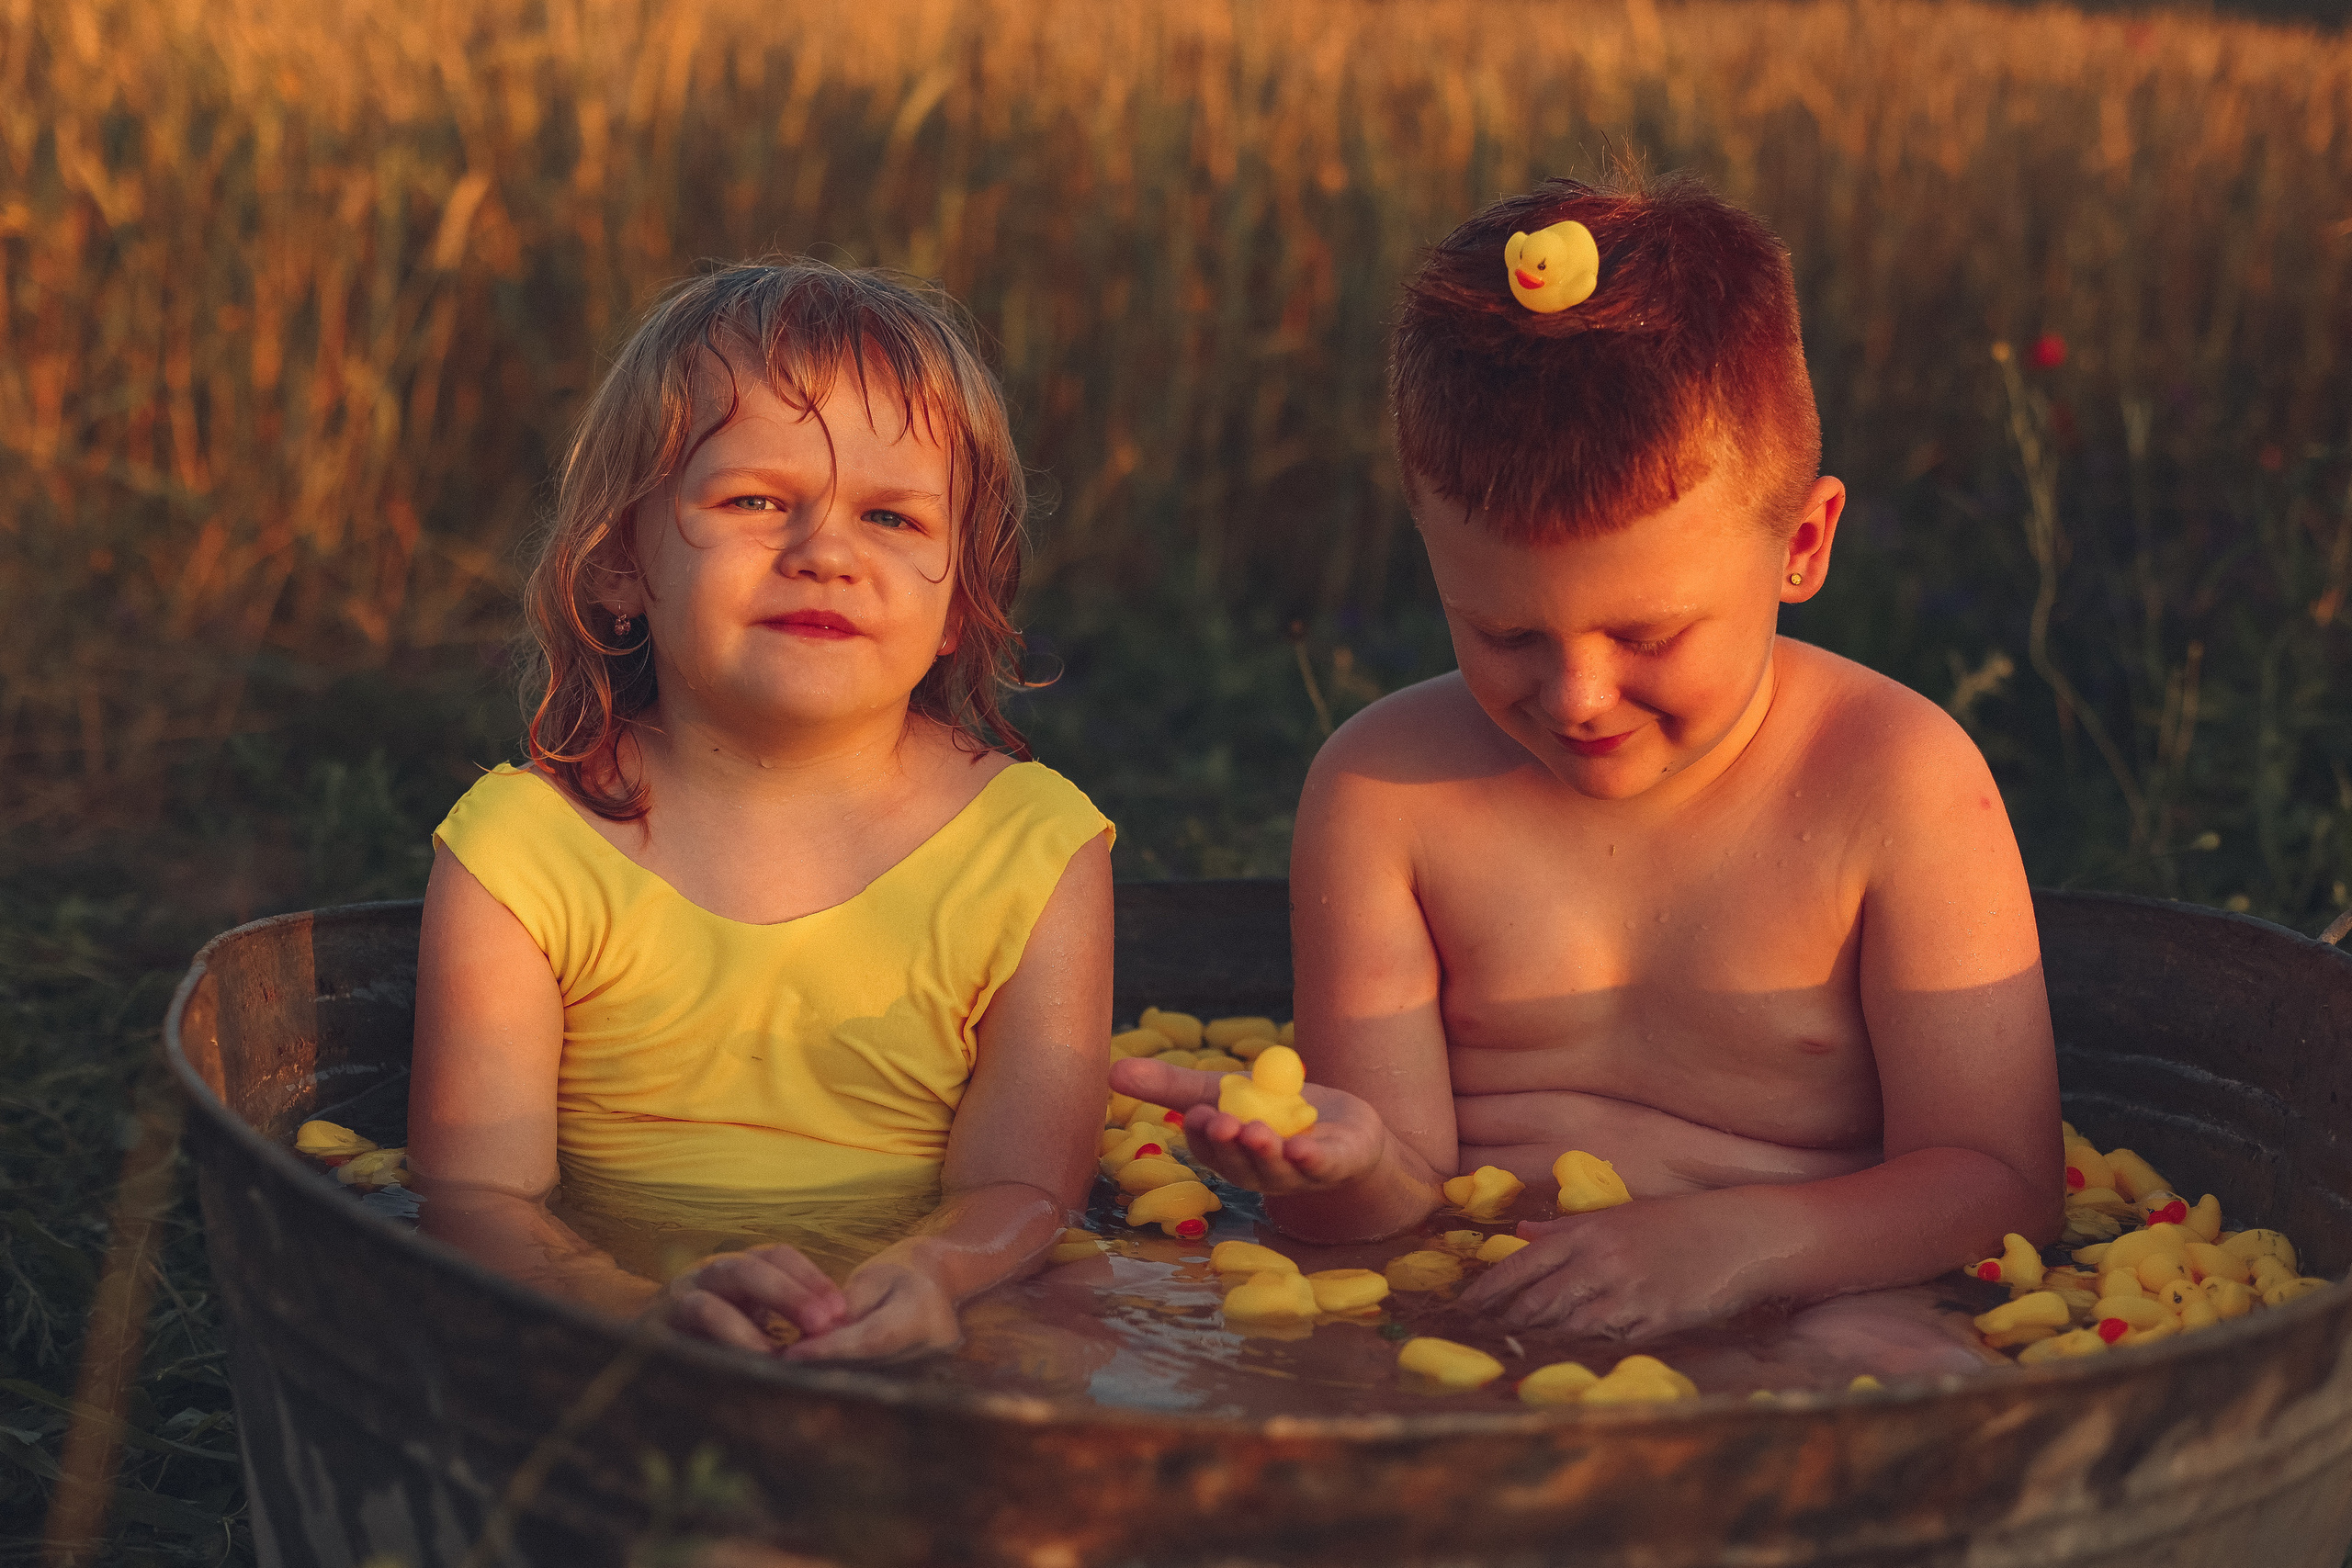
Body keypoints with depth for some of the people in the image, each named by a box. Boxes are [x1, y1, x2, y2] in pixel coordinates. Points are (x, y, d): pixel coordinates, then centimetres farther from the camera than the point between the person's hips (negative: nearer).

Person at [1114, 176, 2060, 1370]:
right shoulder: (1382, 788, -1)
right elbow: (1406, 1205, 0)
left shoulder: (1895, 781, -6)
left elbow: (1997, 1183, -7)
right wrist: (1351, 1168, -24)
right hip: (1475, 1333, 0)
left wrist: (1740, 1240, -24)